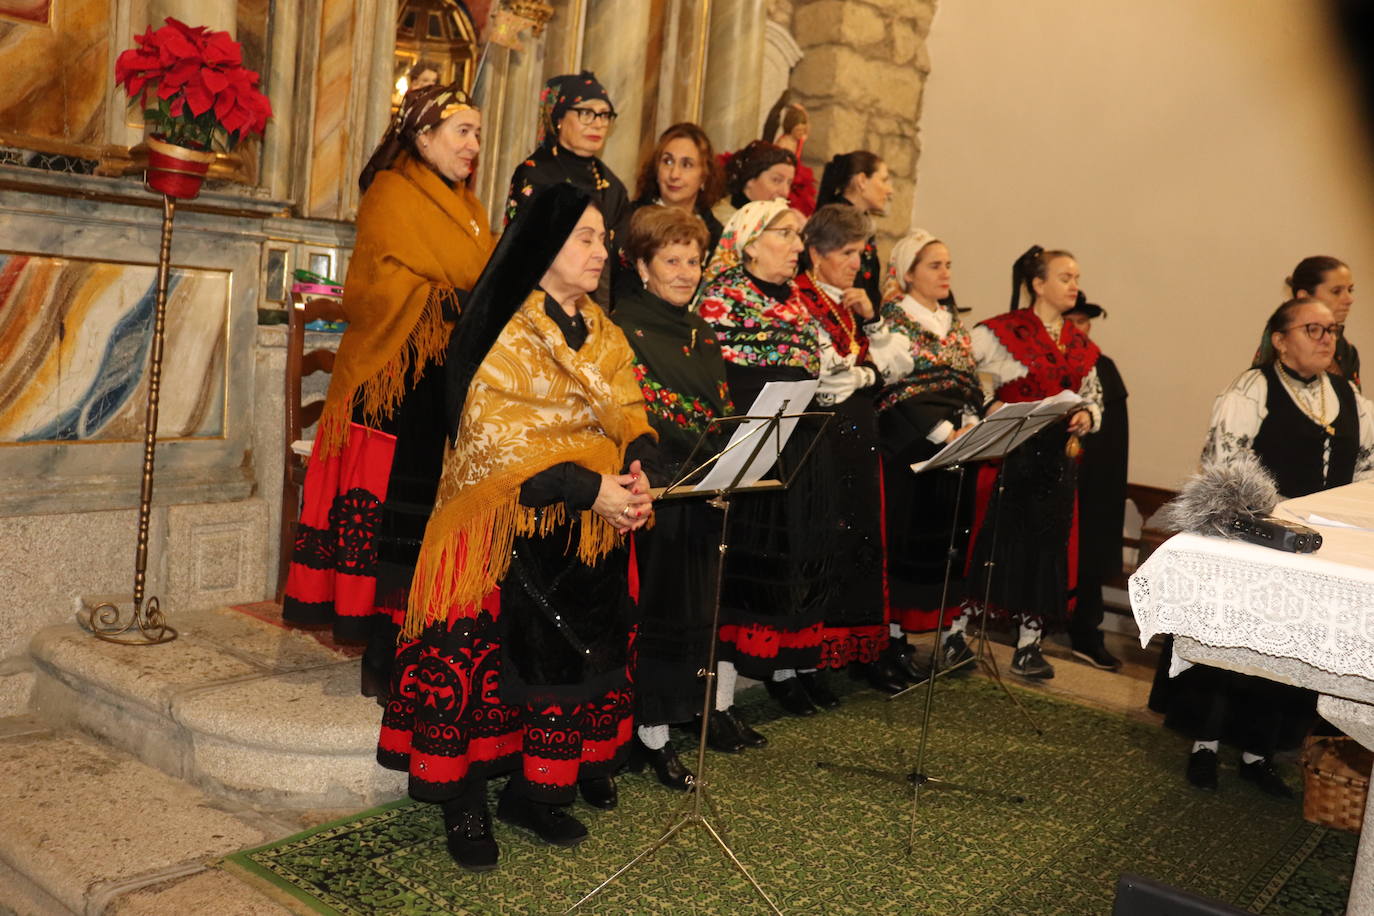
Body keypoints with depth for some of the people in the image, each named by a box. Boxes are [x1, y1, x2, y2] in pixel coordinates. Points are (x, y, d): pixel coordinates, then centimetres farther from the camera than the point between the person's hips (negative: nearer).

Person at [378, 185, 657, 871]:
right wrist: (589, 487, -23)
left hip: (590, 529, 6)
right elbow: (494, 435, -15)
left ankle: (536, 790, 19)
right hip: (507, 523, -6)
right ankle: (463, 802, 4)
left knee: (576, 655, 5)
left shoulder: (602, 332, 15)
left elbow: (628, 415, 8)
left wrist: (636, 469, -15)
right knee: (483, 655, -11)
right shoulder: (507, 331, -6)